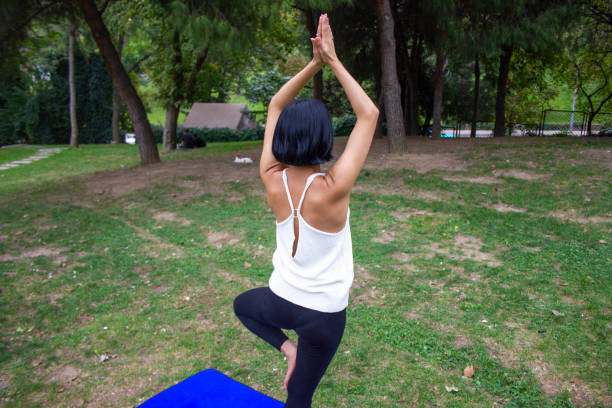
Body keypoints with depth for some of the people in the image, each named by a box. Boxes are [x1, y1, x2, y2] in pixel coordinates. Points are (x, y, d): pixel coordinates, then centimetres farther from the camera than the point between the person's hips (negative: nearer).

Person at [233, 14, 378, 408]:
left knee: (243, 304, 37)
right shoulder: (332, 190, -29)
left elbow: (276, 107, -5)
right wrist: (333, 62, -16)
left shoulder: (272, 180, -18)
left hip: (281, 300, 3)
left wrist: (314, 63, -10)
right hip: (325, 314, -2)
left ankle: (286, 347, 20)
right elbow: (370, 114, -21)